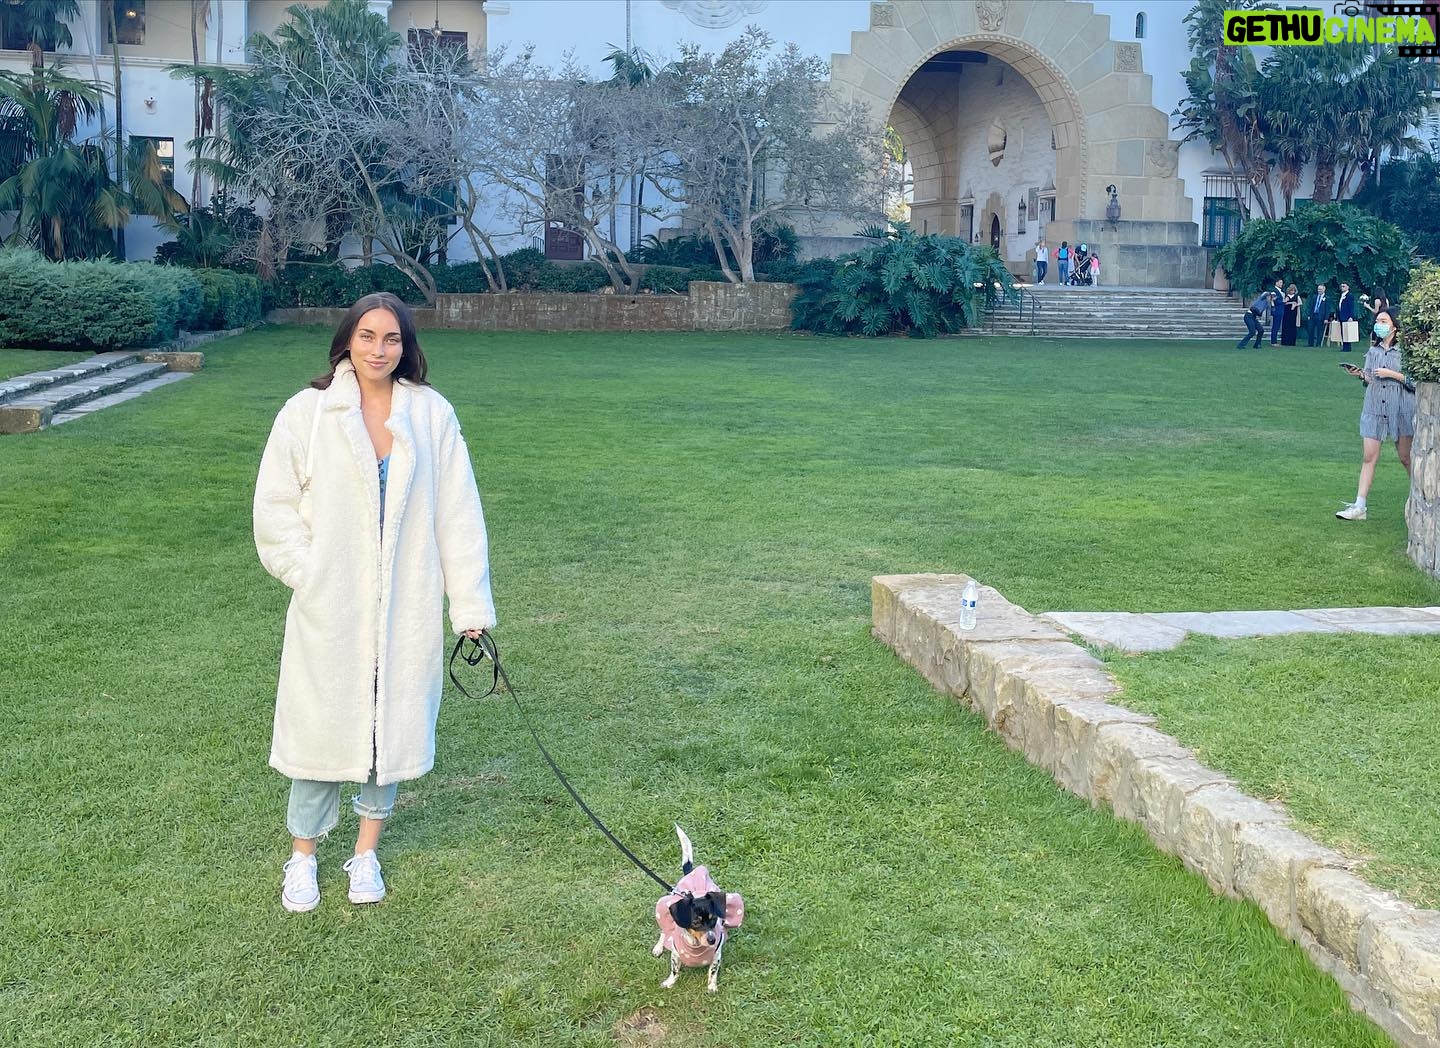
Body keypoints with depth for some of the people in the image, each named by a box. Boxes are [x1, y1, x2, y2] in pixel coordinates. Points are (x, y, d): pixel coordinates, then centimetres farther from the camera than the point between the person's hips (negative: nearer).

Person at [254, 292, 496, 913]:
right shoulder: (307, 413, -4)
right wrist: (309, 573, -8)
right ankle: (302, 858, 25)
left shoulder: (432, 414, 0)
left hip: (406, 607, 2)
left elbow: (457, 513, 1)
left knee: (393, 725, 11)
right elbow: (275, 506, 1)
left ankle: (366, 852, 29)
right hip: (329, 609, -1)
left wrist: (471, 604, -1)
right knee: (322, 727, 6)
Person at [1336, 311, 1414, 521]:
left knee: (1406, 458, 7)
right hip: (1374, 409, 4)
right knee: (1368, 457, -1)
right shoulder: (1373, 350, 9)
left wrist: (1392, 374, -18)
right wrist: (1361, 375, -6)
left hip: (1401, 410, -4)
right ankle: (1359, 507, -2)